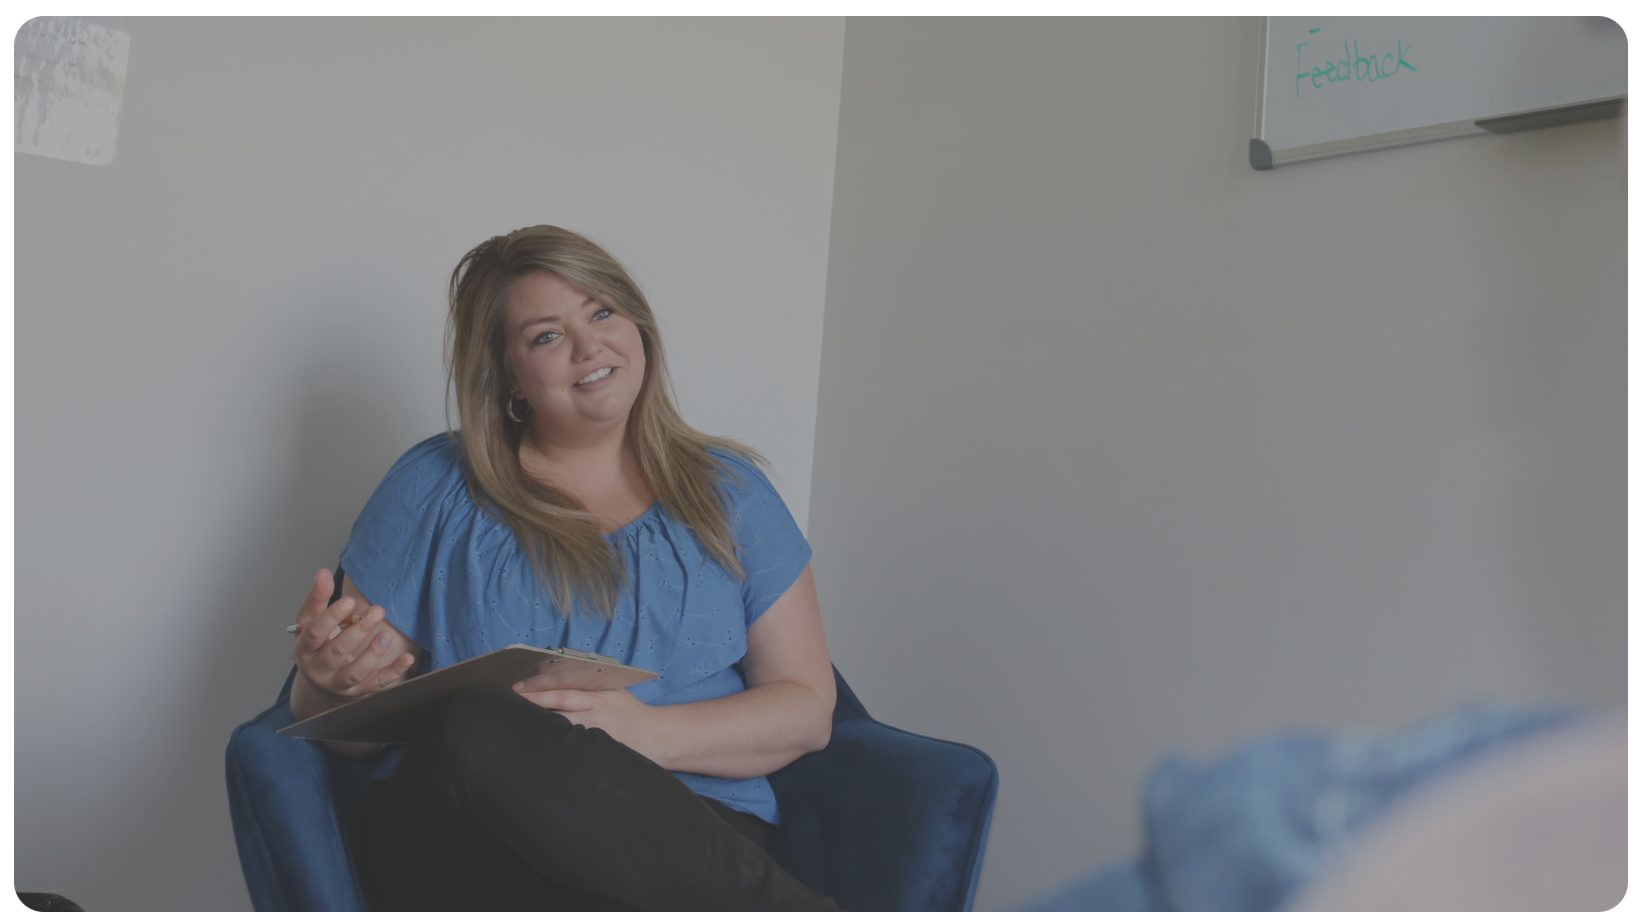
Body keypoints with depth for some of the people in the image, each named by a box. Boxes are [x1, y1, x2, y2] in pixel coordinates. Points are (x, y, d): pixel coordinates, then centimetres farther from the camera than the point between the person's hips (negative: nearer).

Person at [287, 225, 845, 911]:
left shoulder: (726, 490, 13)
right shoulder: (435, 488, 10)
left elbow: (808, 710, 7)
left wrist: (647, 734, -12)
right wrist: (333, 685, -16)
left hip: (686, 838, -1)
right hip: (456, 841, 2)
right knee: (475, 727, -33)